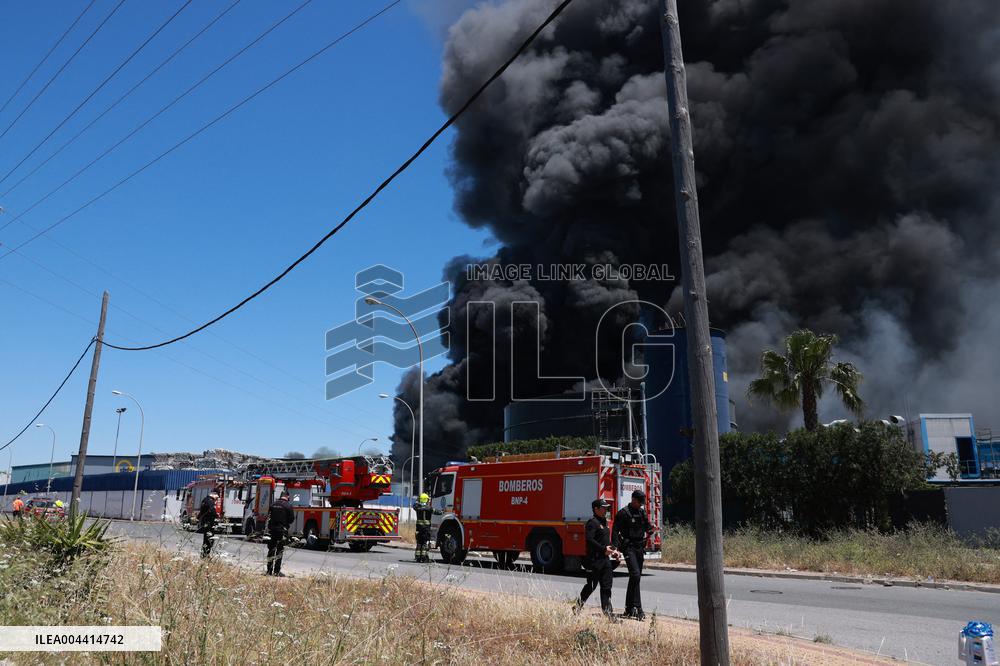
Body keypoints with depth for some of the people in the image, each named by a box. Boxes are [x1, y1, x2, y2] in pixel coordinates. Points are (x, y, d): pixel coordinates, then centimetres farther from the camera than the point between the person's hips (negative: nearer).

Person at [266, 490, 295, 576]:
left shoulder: (273, 504, 7)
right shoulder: (288, 505, -7)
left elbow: (268, 517, 10)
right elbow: (292, 519, -4)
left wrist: (268, 529, 16)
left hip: (272, 529, 5)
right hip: (282, 530, -5)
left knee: (271, 550, 11)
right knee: (279, 550, 0)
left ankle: (269, 571, 14)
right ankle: (276, 571, -2)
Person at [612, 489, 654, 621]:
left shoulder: (642, 512, 13)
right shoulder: (623, 513, -8)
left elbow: (647, 525, 21)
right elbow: (615, 531, -10)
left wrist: (651, 530, -4)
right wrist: (615, 548, -20)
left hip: (640, 548, 7)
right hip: (629, 547, -7)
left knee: (635, 578, 10)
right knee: (635, 575, -18)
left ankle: (629, 609, 19)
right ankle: (637, 609, -18)